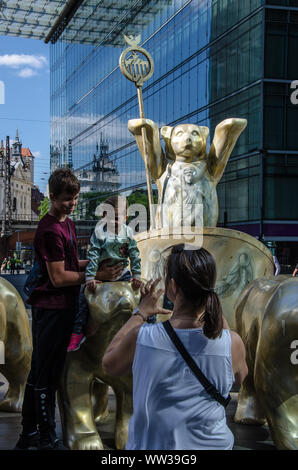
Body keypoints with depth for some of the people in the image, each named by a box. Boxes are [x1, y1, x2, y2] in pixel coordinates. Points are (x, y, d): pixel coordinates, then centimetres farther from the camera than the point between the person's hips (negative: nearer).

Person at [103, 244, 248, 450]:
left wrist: (140, 313, 8)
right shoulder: (232, 343, -21)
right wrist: (221, 318, 7)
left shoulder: (141, 338, -23)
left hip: (148, 444, -1)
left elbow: (109, 364, 1)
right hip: (211, 444, 1)